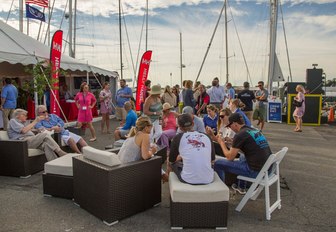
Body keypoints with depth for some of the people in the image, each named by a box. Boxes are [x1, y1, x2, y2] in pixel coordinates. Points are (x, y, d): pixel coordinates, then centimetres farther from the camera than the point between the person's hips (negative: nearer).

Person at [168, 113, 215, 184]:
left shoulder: (178, 138, 0)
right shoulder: (206, 136, 7)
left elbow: (171, 161, 12)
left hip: (188, 179, -3)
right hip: (208, 179, 3)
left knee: (174, 163, 24)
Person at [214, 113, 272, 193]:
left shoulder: (239, 135, -13)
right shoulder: (256, 131, 11)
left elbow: (230, 157, -7)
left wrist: (222, 143, 7)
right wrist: (232, 142, 26)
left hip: (255, 171, -9)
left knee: (218, 163, 0)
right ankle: (241, 187, 44)